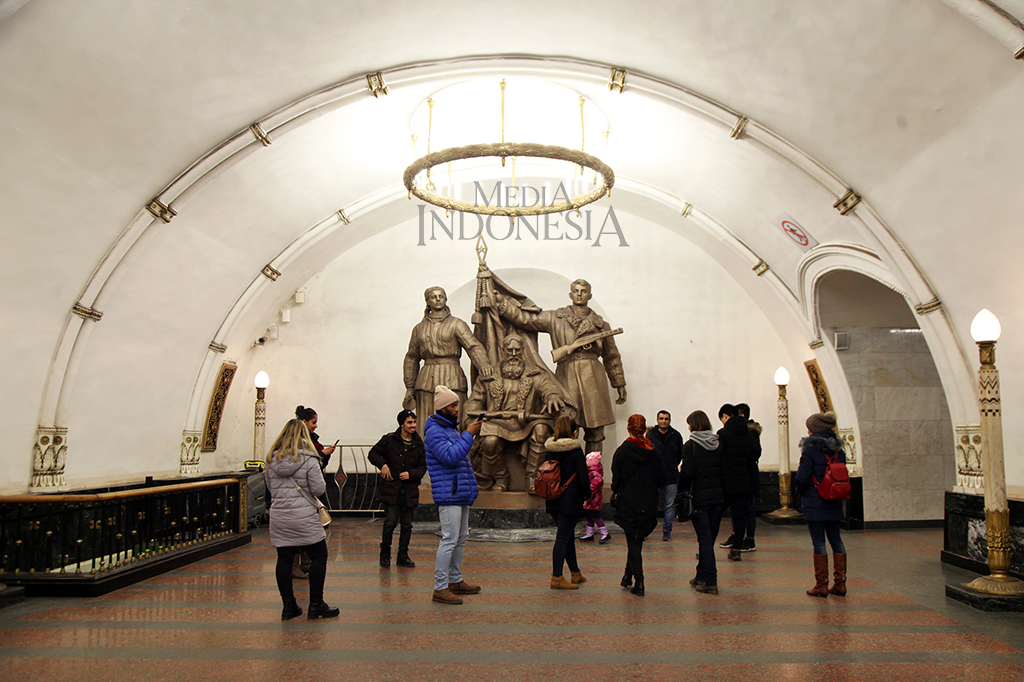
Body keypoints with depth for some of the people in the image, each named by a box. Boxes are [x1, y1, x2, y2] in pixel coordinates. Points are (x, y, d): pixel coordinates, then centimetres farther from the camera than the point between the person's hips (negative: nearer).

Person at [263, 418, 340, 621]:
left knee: (284, 560, 10)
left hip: (278, 517, 5)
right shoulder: (308, 459, -9)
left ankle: (289, 606, 15)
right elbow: (319, 489, -9)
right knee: (319, 556, 7)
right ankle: (316, 605, 8)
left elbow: (270, 487, 15)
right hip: (304, 516, -5)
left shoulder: (272, 459, 5)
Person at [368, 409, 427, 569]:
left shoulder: (419, 445, 8)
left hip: (410, 490, 3)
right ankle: (385, 554, 13)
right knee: (390, 521, -6)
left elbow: (423, 466, 11)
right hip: (391, 488, -3)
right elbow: (373, 453, 8)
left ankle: (403, 556, 19)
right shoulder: (389, 440, 0)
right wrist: (382, 465, -9)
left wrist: (411, 474, -7)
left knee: (407, 524, 6)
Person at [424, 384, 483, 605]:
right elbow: (450, 456, -26)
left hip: (461, 493, 10)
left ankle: (455, 581, 26)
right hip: (448, 495, -10)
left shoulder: (451, 428, 19)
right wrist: (468, 435, -21)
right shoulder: (434, 431, -12)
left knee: (461, 539, 15)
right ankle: (440, 588, -4)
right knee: (449, 539, -9)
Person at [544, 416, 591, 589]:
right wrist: (587, 494, 3)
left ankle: (576, 573, 28)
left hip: (553, 500, 6)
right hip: (570, 501, -6)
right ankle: (556, 578, -1)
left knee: (568, 536, 17)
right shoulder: (575, 450, -13)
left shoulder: (550, 450, 5)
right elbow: (583, 477, -12)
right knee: (563, 537, -3)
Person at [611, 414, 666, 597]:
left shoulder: (622, 451, -10)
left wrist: (616, 492, 11)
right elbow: (661, 478, 2)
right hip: (649, 504, 3)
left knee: (633, 543, 5)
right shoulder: (653, 451, -1)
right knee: (637, 541, 18)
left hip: (628, 503, -3)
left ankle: (639, 583, 1)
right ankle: (628, 575, 26)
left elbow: (616, 479, -8)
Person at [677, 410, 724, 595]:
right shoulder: (719, 444, 5)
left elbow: (686, 473, -14)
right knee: (709, 537, 14)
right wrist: (720, 490, 12)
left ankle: (710, 581, -1)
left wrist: (681, 494, -4)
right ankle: (702, 576, 24)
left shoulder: (691, 446, -10)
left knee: (705, 540, -1)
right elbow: (723, 470, 6)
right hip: (717, 496, 5)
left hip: (699, 498, -5)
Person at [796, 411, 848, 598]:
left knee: (819, 542, 0)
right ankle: (840, 583, 16)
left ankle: (821, 585, 3)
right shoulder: (838, 449, 5)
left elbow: (802, 477, -15)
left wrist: (802, 492, 4)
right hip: (834, 504, 6)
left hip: (815, 503, -6)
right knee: (836, 540, 13)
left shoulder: (810, 449, -14)